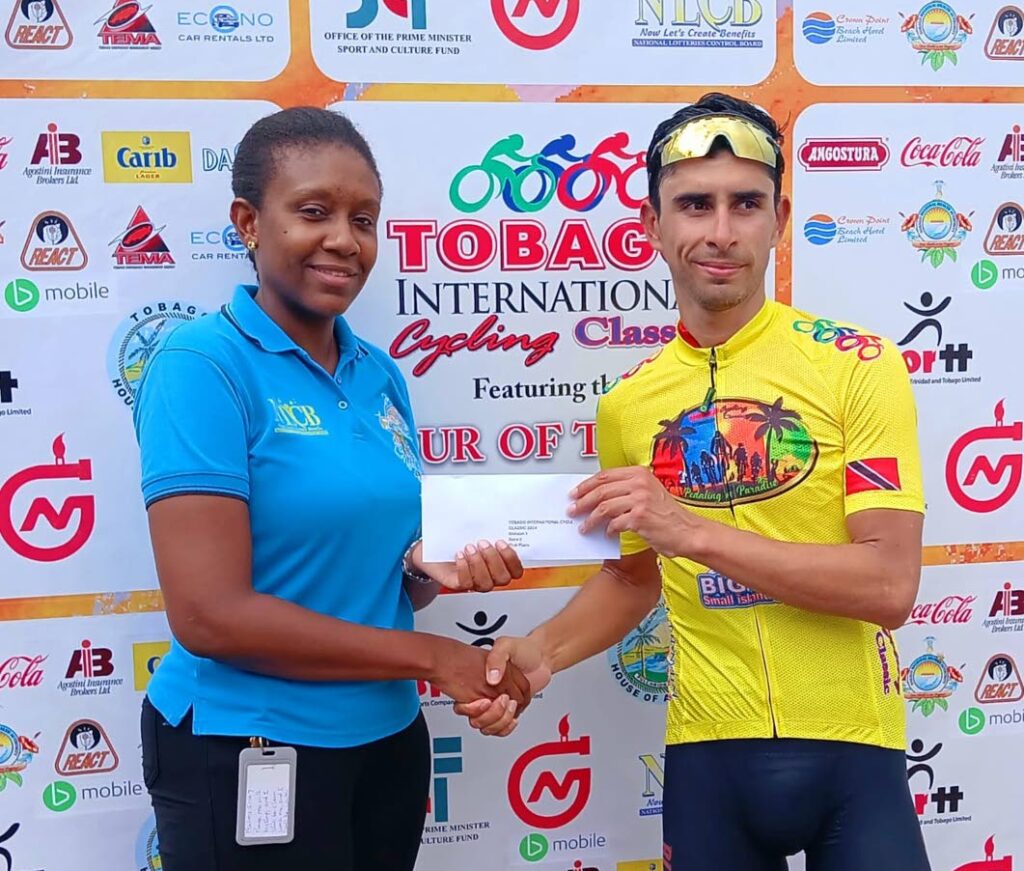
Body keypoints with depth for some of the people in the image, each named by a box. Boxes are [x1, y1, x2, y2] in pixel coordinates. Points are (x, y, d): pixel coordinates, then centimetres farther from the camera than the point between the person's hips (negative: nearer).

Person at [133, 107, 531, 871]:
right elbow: (209, 615, -21)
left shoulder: (381, 376, 3)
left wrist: (433, 570, -9)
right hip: (245, 752, -6)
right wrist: (434, 658, -17)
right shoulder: (202, 365, -16)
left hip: (387, 738, 6)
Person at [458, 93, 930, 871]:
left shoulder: (859, 365, -10)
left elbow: (890, 584, -17)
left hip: (848, 748, -2)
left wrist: (694, 530, -24)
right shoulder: (628, 404, 1)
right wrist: (541, 652, -3)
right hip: (707, 749, 3)